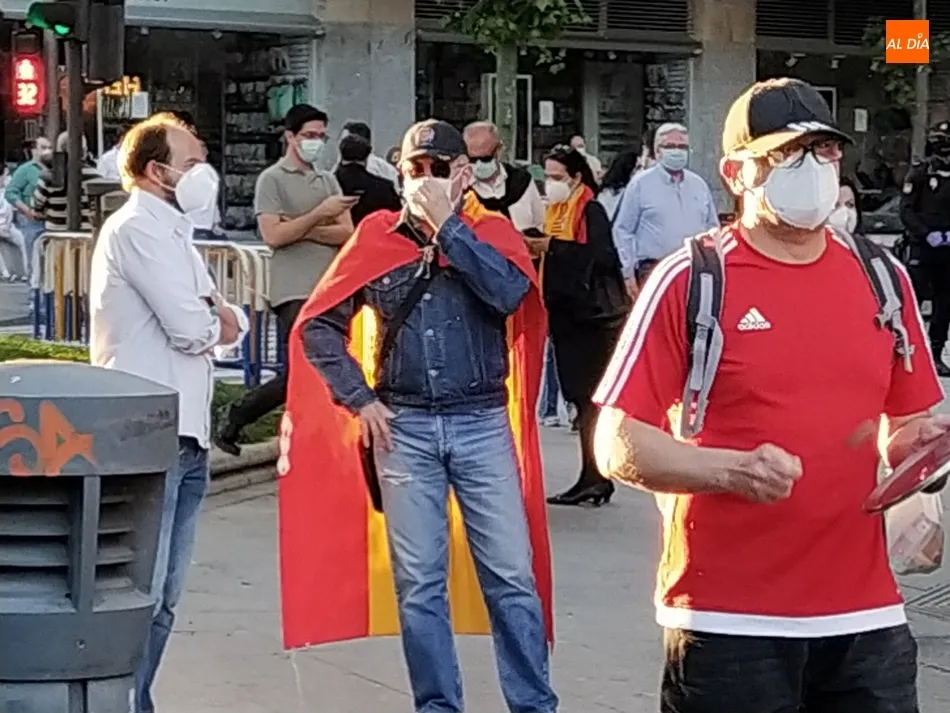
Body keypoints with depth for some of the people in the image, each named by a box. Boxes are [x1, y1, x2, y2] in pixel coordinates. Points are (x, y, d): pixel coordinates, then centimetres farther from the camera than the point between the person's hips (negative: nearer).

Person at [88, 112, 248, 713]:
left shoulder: (172, 232, 22)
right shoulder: (137, 228, -10)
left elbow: (232, 323, 18)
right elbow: (191, 329, -19)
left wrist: (221, 317, -4)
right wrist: (213, 321, 3)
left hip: (185, 436, 10)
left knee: (165, 596, 12)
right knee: (141, 594, -11)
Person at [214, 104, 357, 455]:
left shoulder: (328, 180, 17)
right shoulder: (272, 179, -1)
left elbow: (346, 233, 6)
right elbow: (273, 235, -12)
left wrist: (303, 229, -7)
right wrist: (320, 215, -13)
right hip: (294, 291, -6)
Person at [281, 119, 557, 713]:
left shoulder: (493, 232, 3)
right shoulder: (377, 240, 5)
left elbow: (509, 292, -20)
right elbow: (318, 326, 9)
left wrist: (445, 224, -15)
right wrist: (359, 399, 1)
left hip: (483, 422, -1)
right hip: (405, 427, 1)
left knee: (512, 576, 0)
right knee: (419, 583, 5)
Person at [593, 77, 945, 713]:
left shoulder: (883, 278, 9)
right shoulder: (689, 281, -5)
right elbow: (619, 446, -7)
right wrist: (731, 470, -22)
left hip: (866, 616, 4)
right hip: (729, 623, -4)